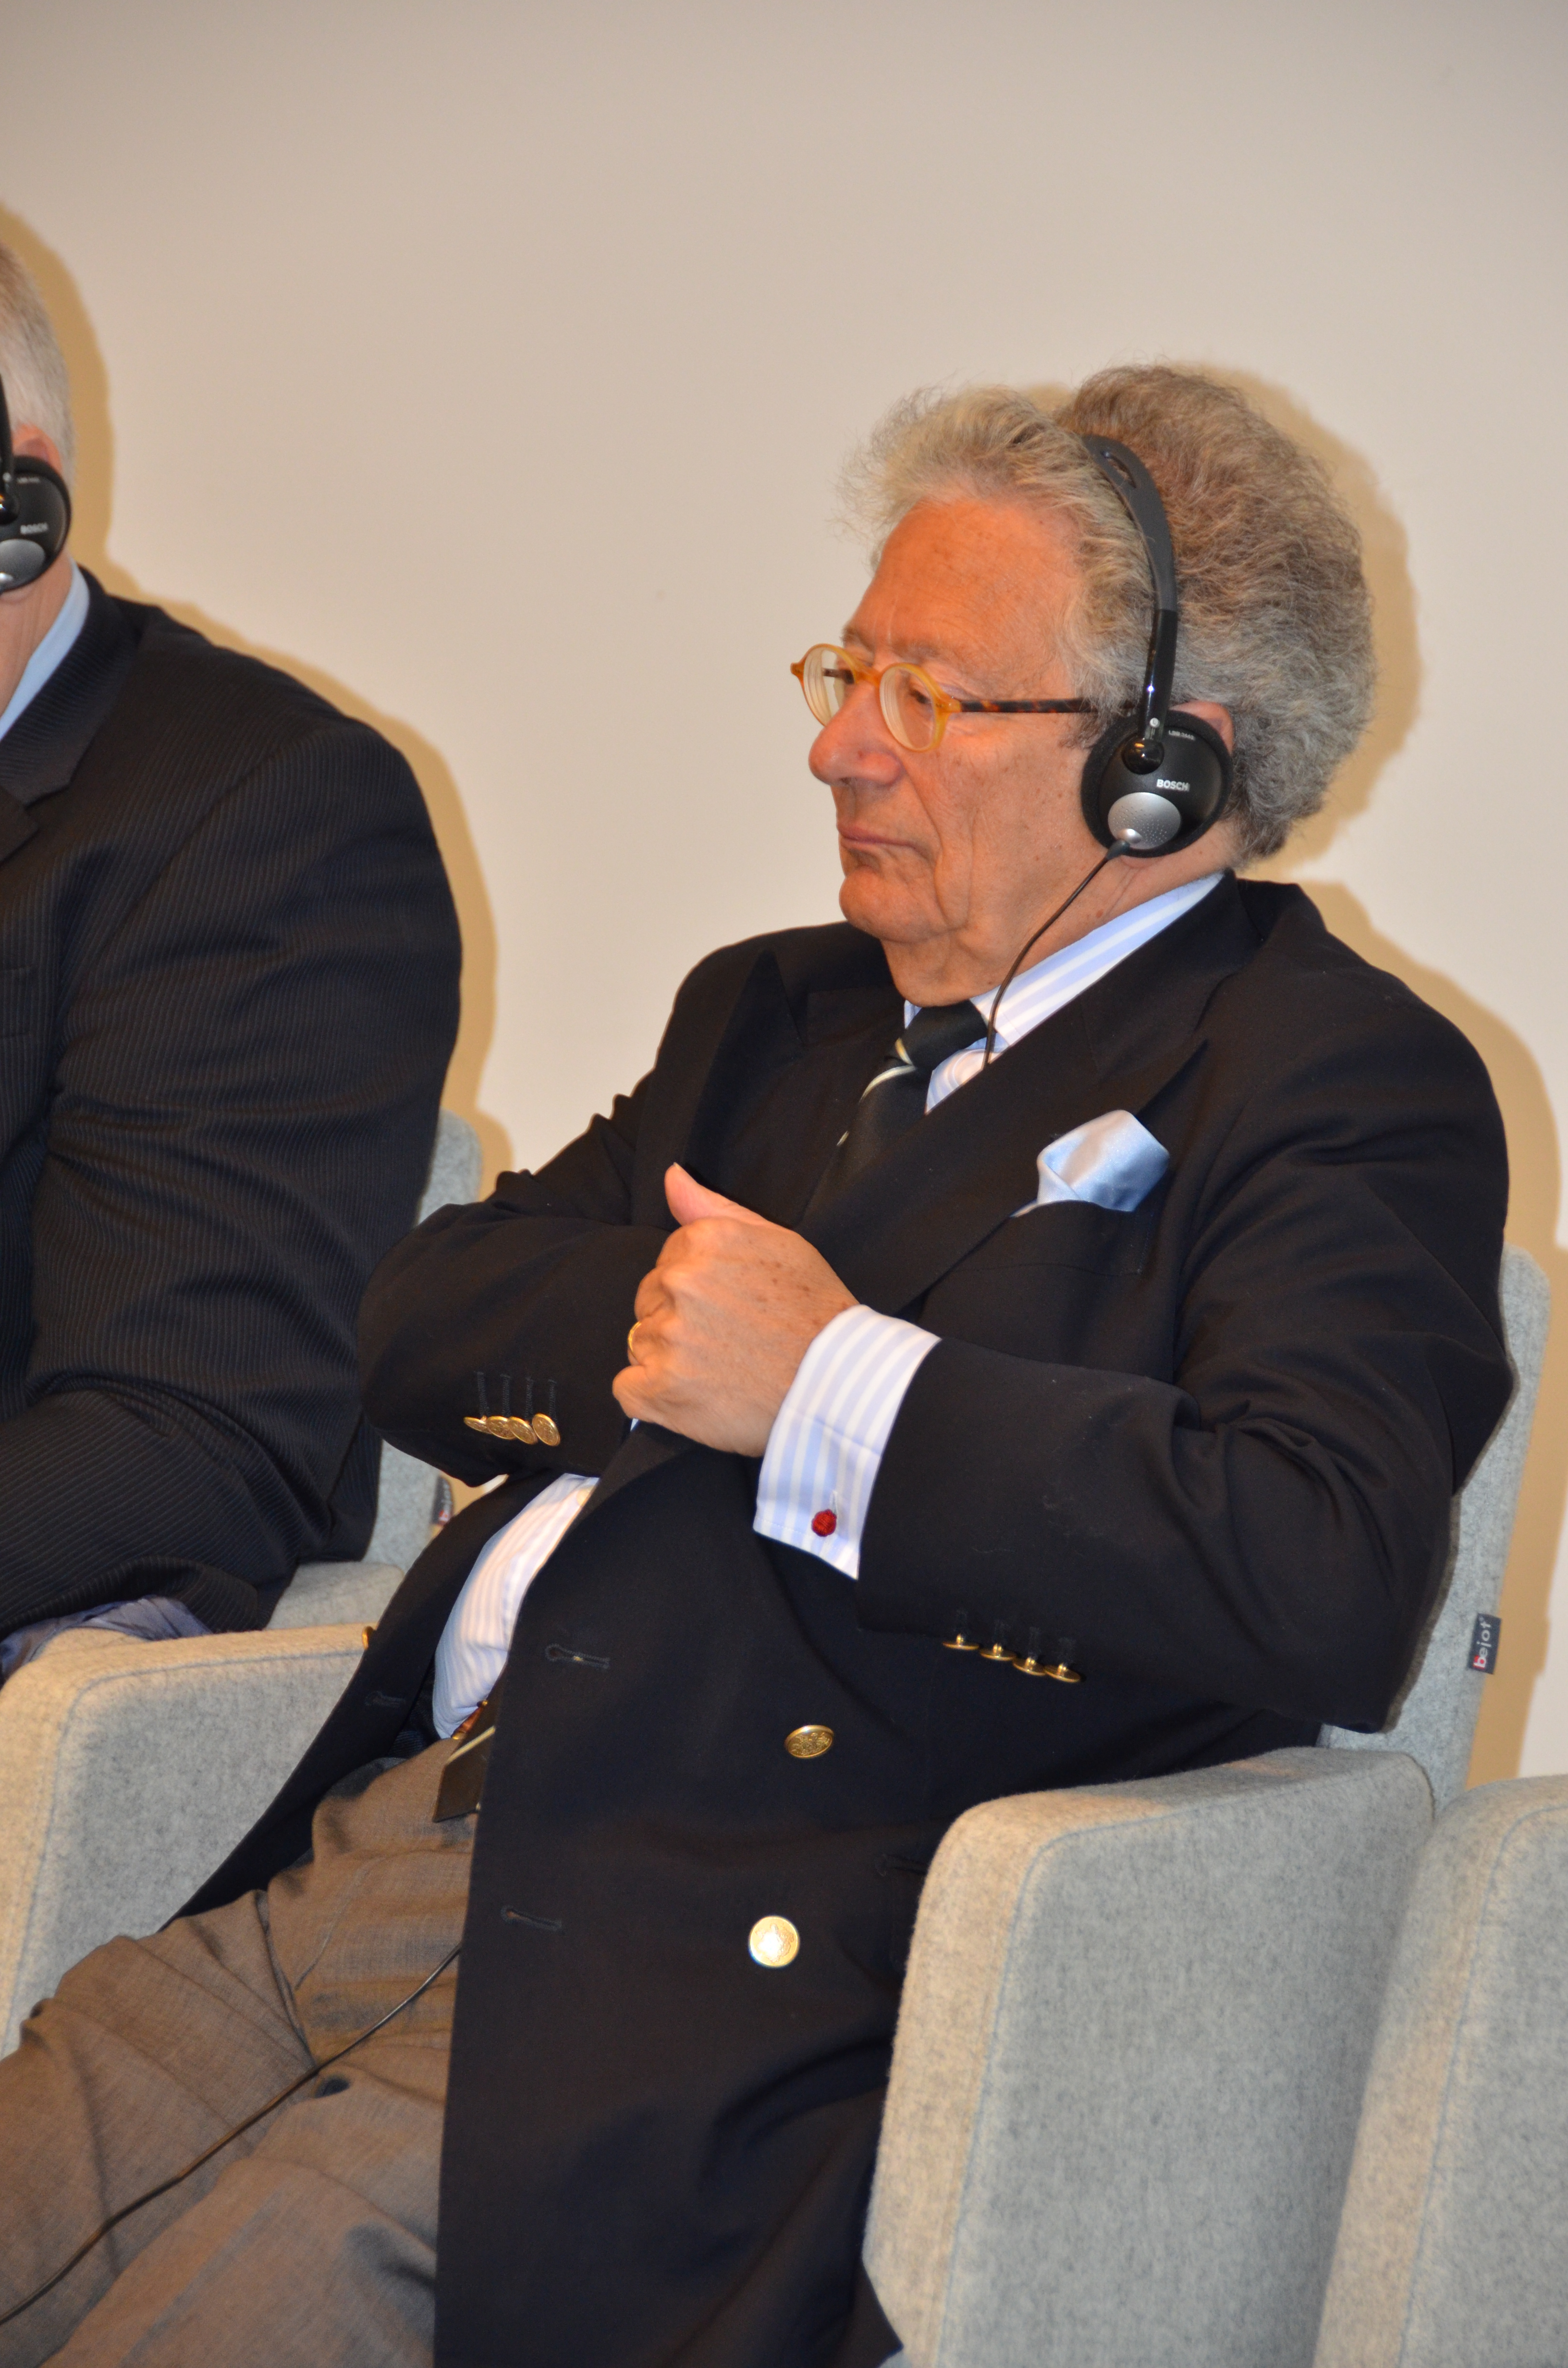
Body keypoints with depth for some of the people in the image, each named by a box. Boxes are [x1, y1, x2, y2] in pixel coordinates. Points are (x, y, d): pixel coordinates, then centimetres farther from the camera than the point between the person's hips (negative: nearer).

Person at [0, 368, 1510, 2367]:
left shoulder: (1347, 1083, -1)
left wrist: (833, 1385, -14)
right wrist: (677, 1334, -3)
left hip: (728, 1970, -7)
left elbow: (1327, 1575, -18)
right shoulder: (776, 1012, 24)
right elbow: (420, 1324, 17)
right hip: (373, 1850, 7)